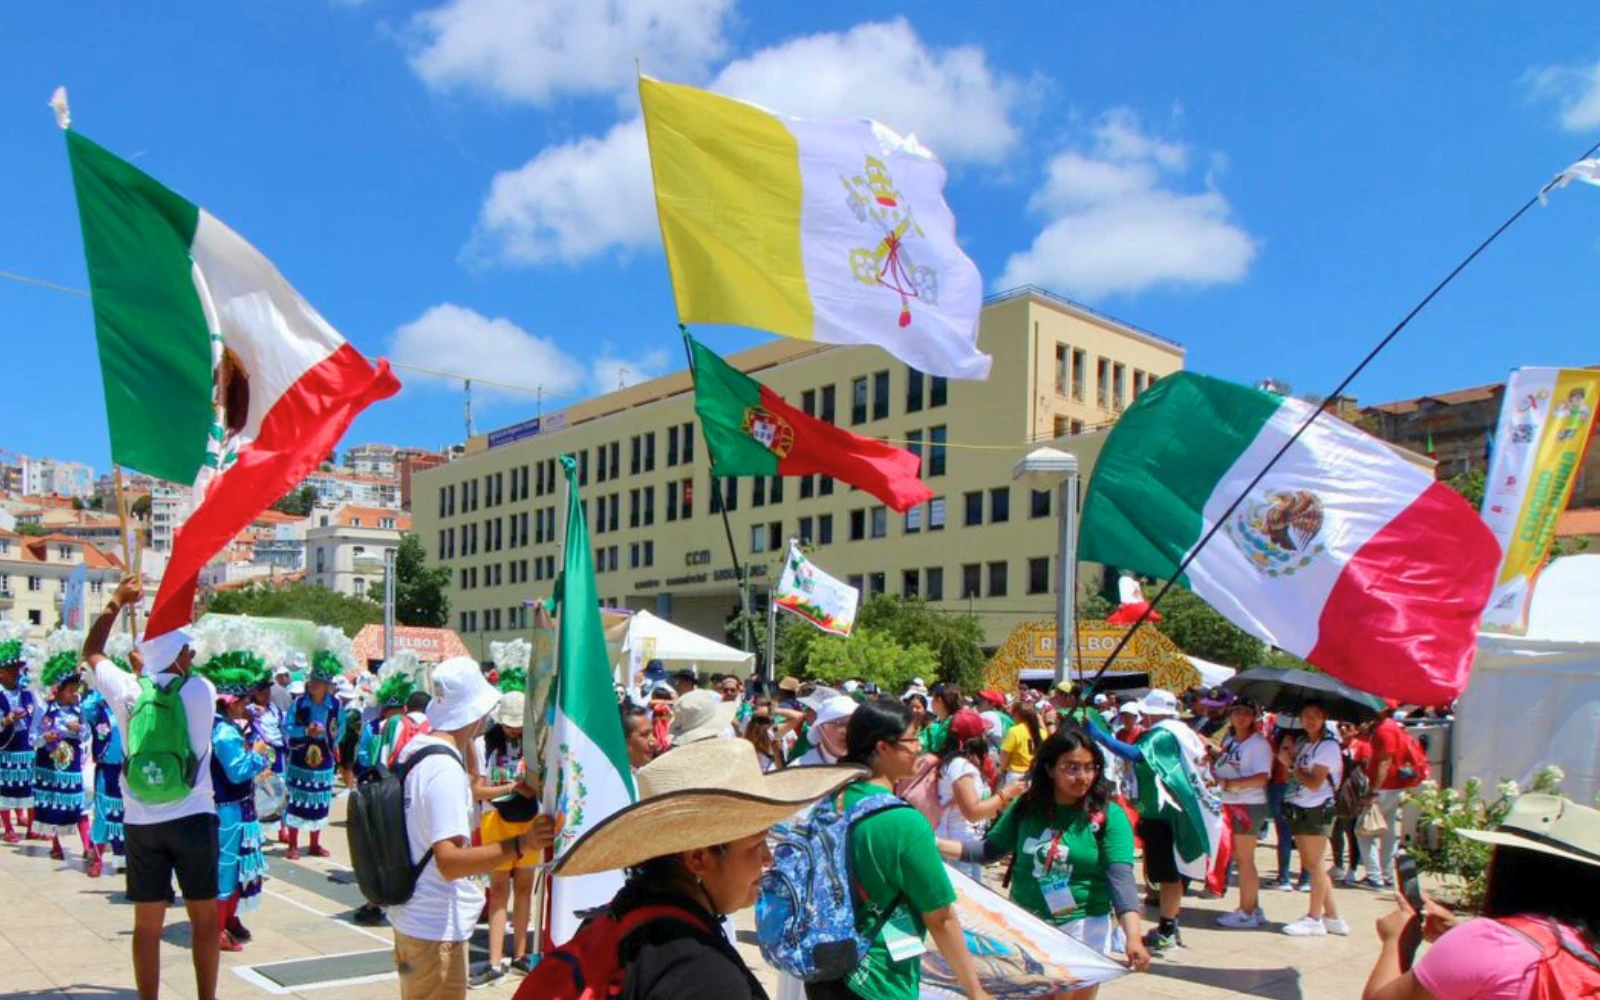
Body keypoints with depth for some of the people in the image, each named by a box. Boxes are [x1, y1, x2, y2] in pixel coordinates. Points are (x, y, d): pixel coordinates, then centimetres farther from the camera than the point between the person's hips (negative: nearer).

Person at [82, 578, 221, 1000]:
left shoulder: (128, 690, -2)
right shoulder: (202, 690, -7)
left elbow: (91, 652, 17)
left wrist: (117, 602, 21)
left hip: (141, 822, 2)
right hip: (193, 817, -2)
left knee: (147, 923, 8)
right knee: (204, 917, 9)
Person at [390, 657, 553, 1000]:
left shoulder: (414, 747, 2)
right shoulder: (445, 770, -27)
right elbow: (450, 862, -33)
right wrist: (520, 845, -41)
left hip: (410, 915, 10)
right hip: (438, 926, -10)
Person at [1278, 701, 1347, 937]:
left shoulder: (1328, 746, -12)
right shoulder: (1301, 743, 12)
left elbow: (1315, 783, -18)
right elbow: (1294, 773, 7)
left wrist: (1293, 766, -8)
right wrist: (1287, 760, -9)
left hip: (1316, 810, -8)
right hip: (1298, 809, 8)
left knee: (1315, 865, 0)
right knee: (1309, 865, 12)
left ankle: (1314, 919, 8)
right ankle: (1332, 917, 21)